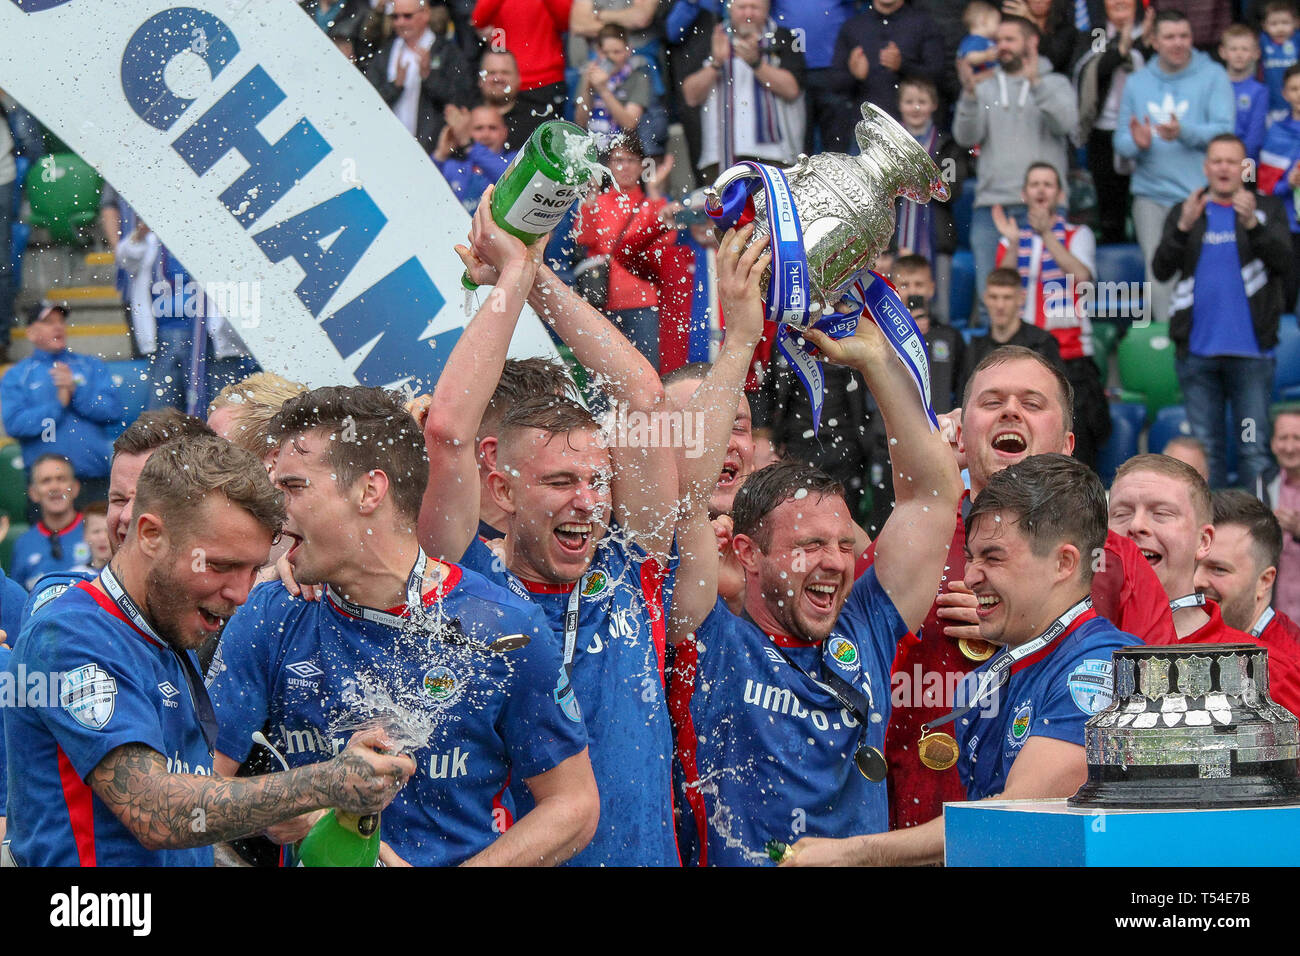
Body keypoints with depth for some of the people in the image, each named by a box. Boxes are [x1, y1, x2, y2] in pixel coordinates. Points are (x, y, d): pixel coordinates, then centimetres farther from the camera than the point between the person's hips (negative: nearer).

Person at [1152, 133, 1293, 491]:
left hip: (1250, 350, -2)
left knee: (1254, 448, -4)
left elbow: (1286, 262, -8)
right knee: (1205, 449, 5)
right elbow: (1161, 269, 0)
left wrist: (1253, 225, -24)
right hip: (1197, 350, 2)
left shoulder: (1267, 209, 7)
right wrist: (1184, 227, -17)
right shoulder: (1184, 213, 12)